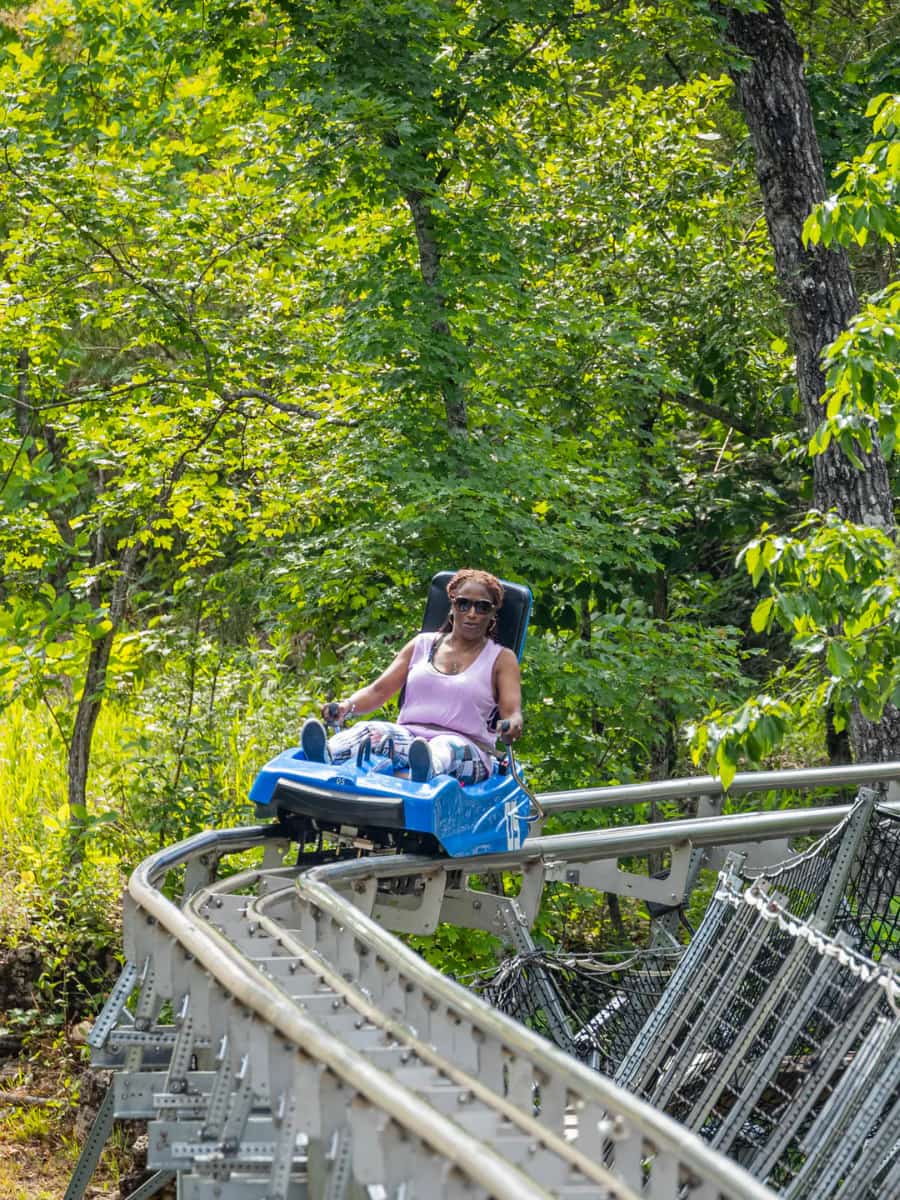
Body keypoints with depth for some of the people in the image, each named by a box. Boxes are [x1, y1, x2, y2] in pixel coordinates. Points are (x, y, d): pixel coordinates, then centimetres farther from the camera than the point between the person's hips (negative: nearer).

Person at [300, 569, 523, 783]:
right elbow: (379, 690, 14)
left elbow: (512, 712, -2)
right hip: (408, 736, 3)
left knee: (448, 747, -40)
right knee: (372, 731, -31)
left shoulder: (501, 659, 13)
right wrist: (347, 706, -9)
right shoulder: (423, 644, 21)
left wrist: (511, 727, -29)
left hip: (467, 746, -3)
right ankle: (326, 757, -62)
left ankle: (427, 768, -76)